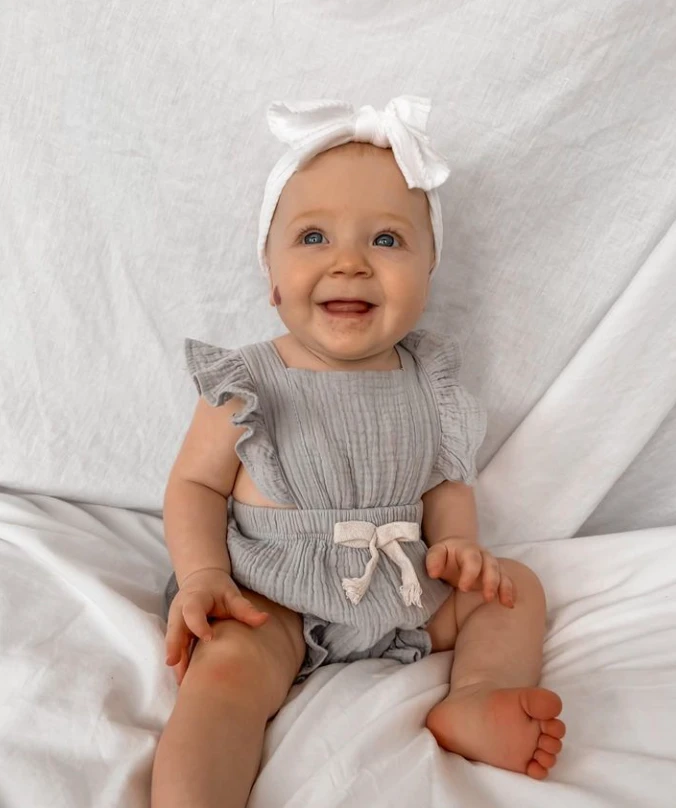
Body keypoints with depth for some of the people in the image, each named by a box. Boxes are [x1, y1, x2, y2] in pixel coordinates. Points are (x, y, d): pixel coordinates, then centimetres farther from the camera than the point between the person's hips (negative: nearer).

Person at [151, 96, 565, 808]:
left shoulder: (426, 383, 1)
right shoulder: (247, 386, -10)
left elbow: (446, 480, 9)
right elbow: (195, 483, -6)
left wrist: (459, 543, -10)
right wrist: (202, 577, -20)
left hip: (404, 589, 5)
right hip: (273, 600, -4)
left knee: (516, 589, 1)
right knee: (227, 666, -31)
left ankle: (478, 700, -14)